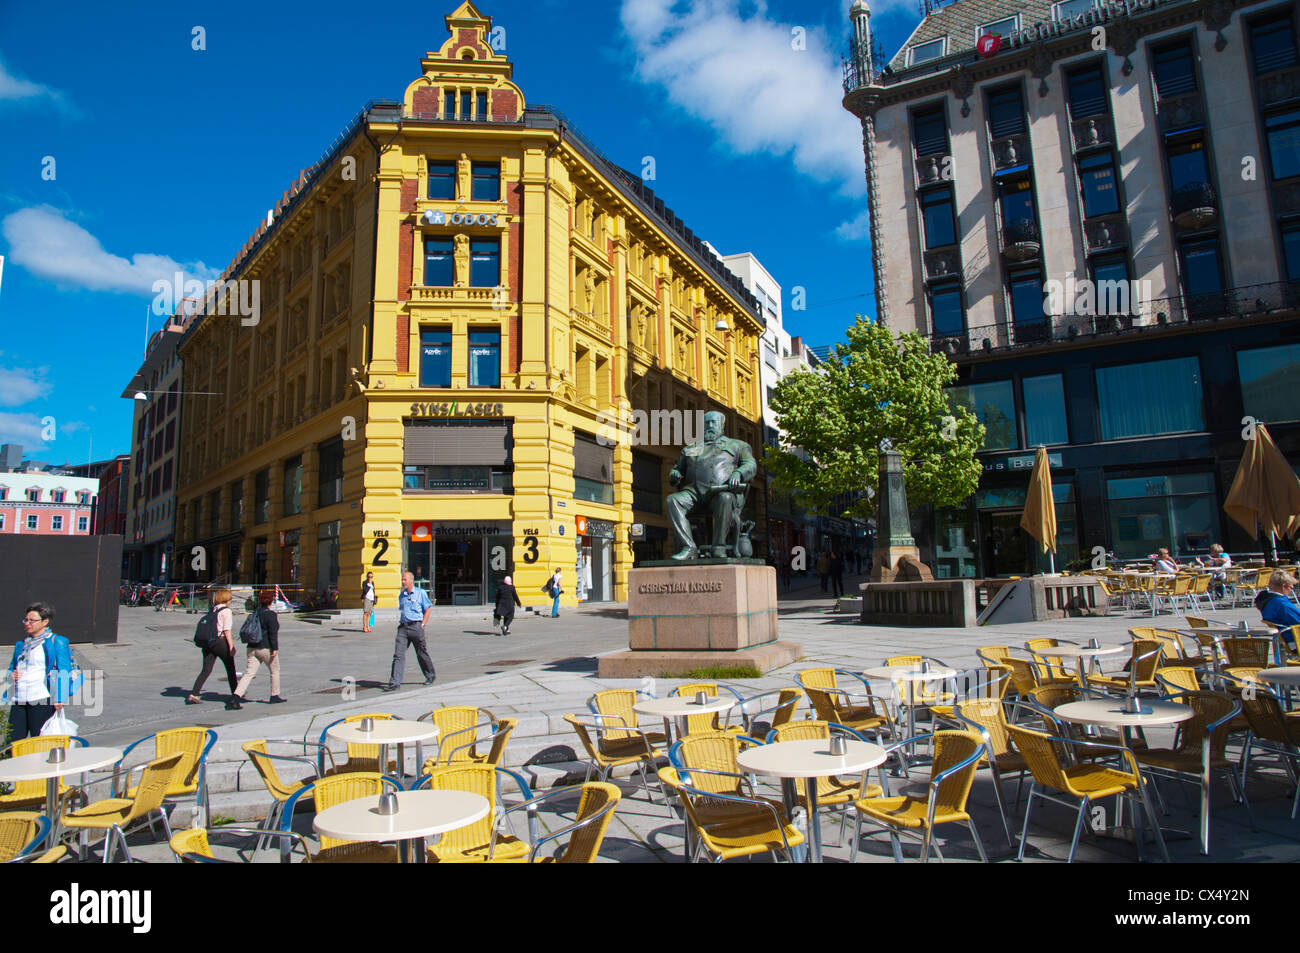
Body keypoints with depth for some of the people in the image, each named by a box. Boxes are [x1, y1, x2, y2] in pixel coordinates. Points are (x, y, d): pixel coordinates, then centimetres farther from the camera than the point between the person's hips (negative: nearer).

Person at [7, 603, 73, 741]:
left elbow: (64, 672, -5)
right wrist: (11, 675, 6)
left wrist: (60, 698, -16)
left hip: (42, 699, -6)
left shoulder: (56, 642, 2)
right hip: (19, 700, 6)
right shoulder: (21, 644, 21)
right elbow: (11, 668, 31)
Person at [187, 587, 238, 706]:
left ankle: (193, 694, -1)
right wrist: (231, 646, -14)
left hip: (208, 642, 6)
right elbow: (227, 630, -15)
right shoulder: (225, 611, -10)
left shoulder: (211, 610, 11)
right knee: (230, 668, 10)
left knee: (206, 670, 7)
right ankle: (235, 693, 20)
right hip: (221, 642, -6)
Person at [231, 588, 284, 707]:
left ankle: (237, 696, -15)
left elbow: (243, 630, 17)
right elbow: (273, 633, -15)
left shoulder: (254, 613, 11)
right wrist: (274, 648, -14)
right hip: (266, 648, -6)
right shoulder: (271, 614, -10)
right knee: (275, 671, 13)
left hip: (252, 648, 6)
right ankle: (274, 696, 19)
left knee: (248, 674, 2)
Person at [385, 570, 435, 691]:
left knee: (421, 653, 7)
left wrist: (422, 625, -8)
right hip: (403, 627, 4)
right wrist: (401, 623, 10)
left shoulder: (420, 593, 0)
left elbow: (428, 609, 1)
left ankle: (431, 675, 27)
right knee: (398, 654, -7)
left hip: (416, 626, -4)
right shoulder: (401, 595, 14)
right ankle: (395, 682, -9)